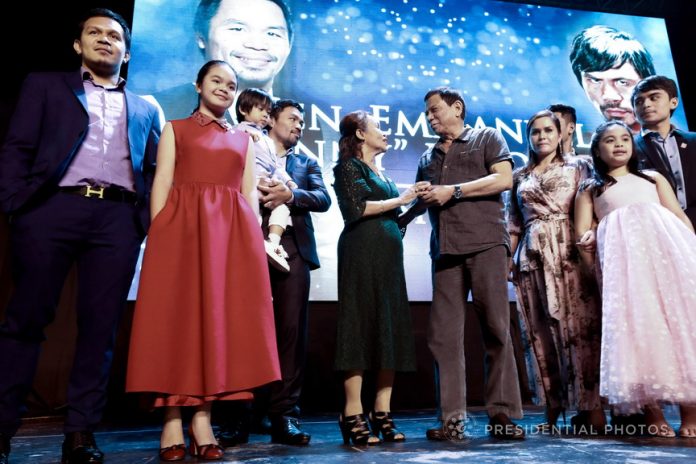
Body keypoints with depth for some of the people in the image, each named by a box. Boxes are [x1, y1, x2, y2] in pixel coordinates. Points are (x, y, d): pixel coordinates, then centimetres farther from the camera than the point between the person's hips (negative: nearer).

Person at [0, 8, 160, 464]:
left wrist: (148, 219, 0)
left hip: (118, 218, 1)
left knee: (100, 328, -1)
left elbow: (152, 171, 16)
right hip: (53, 207, -1)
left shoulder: (144, 110, 23)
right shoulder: (46, 85, 19)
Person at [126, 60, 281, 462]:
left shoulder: (244, 140, 21)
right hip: (181, 225, -2)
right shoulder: (175, 129, 16)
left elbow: (250, 193, 14)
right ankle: (173, 423, 1)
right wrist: (158, 233, -9)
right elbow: (162, 184, 5)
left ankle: (203, 421, 3)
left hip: (232, 231, 2)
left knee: (220, 316, -3)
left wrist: (254, 238, 1)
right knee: (178, 313, -5)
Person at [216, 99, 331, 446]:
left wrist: (291, 195, -12)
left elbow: (323, 198, 4)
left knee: (291, 329, -1)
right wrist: (253, 191, -16)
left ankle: (284, 414, 5)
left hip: (293, 249, 2)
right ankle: (239, 414, 7)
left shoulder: (307, 162, 21)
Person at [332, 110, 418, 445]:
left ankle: (382, 412, 8)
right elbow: (358, 208, -12)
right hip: (362, 252, -8)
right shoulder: (349, 166, 2)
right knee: (361, 326, -9)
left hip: (388, 254, 8)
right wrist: (399, 200, -6)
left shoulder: (379, 172, 24)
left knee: (391, 330, 2)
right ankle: (353, 416, -4)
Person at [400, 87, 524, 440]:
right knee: (443, 334, -3)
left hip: (485, 243, -4)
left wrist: (453, 191, -8)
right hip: (445, 249, 4)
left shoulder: (487, 138, 12)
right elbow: (421, 201, 28)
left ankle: (502, 414, 4)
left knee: (496, 328, -3)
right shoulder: (428, 157, 25)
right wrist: (395, 221, 12)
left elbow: (504, 179, -3)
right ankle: (452, 418, 1)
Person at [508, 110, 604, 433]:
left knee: (579, 325, -8)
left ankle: (593, 410, -3)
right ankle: (552, 410, 10)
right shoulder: (519, 176, 19)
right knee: (542, 333, 3)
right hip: (533, 258, 3)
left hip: (569, 252, -3)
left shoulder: (578, 165, 12)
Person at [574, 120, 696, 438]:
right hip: (622, 253, -2)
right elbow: (582, 234, 10)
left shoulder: (653, 178, 27)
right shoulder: (590, 190, 21)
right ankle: (652, 410, -9)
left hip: (667, 245, 2)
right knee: (635, 320, -13)